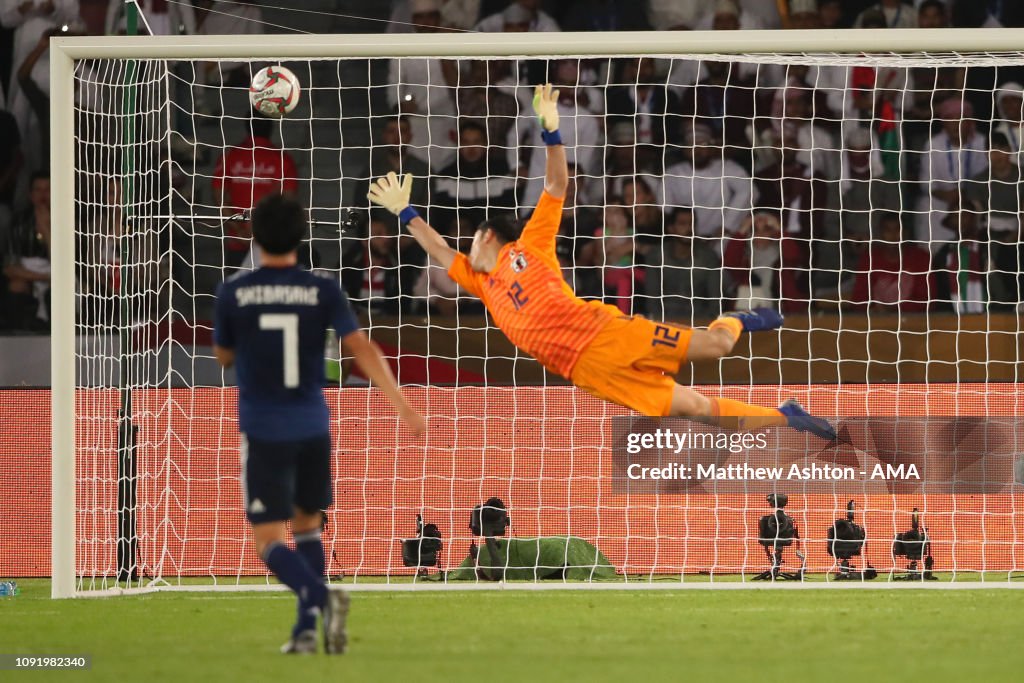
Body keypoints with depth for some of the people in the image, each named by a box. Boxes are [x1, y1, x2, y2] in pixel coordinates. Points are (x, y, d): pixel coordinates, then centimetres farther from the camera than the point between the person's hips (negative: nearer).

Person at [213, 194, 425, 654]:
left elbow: (223, 356, 10)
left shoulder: (232, 293, -6)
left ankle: (323, 597, -30)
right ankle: (306, 628, 14)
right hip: (313, 428, 3)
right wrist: (402, 405, -16)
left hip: (262, 431, -3)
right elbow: (362, 348, -14)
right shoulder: (323, 292, -4)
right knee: (306, 525, 24)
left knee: (269, 543, -2)